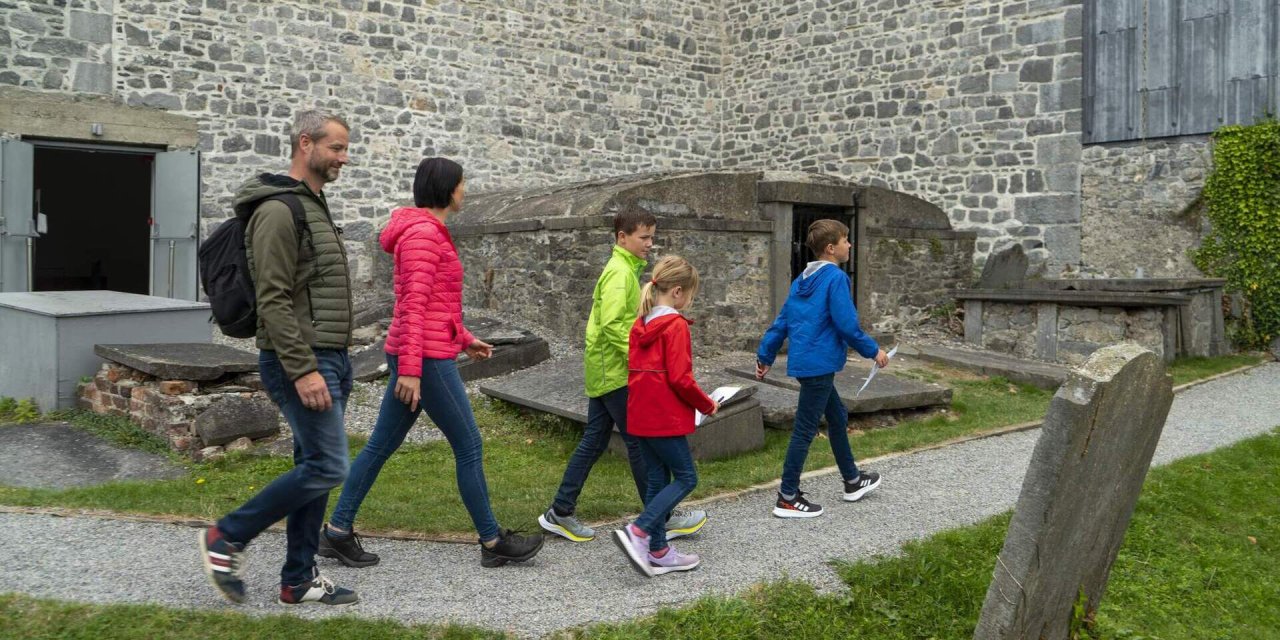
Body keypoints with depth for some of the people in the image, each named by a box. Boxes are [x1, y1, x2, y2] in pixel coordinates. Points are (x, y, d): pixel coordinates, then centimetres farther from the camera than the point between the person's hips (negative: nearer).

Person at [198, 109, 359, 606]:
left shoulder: (314, 207, 18)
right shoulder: (278, 211, -14)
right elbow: (273, 300, -20)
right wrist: (303, 370, -24)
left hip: (328, 359, 10)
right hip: (301, 362, -10)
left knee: (313, 468, 11)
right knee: (327, 467, -10)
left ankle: (299, 579, 18)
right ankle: (226, 538, 4)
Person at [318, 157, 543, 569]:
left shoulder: (431, 232, 17)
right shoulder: (422, 233, -14)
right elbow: (413, 304, -21)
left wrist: (464, 339, 26)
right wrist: (410, 368, -25)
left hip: (417, 355, 10)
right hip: (426, 357, -10)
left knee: (382, 444, 12)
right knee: (469, 447, 0)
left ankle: (338, 531, 18)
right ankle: (493, 542, 11)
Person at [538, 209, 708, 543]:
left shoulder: (625, 269, 16)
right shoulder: (619, 272, -15)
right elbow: (612, 324, -25)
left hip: (603, 371, 10)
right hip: (614, 371, -10)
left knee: (594, 440, 11)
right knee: (640, 441, -3)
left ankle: (560, 512, 15)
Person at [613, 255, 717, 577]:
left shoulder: (640, 324, 11)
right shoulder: (676, 325, -14)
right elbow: (680, 378, -19)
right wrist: (707, 405, -5)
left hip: (641, 414, 8)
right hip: (666, 417, -8)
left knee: (657, 479, 13)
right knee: (686, 477, 1)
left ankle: (659, 552, 18)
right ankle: (637, 532, -12)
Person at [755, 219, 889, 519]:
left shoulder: (802, 280, 12)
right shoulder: (836, 278, -13)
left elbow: (781, 321, 14)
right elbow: (847, 324, -18)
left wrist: (765, 356, 18)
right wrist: (873, 351, -5)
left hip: (805, 362, 9)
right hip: (819, 364, -9)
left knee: (838, 417, 22)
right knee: (805, 429, -3)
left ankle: (853, 481, 37)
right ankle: (787, 499, 5)